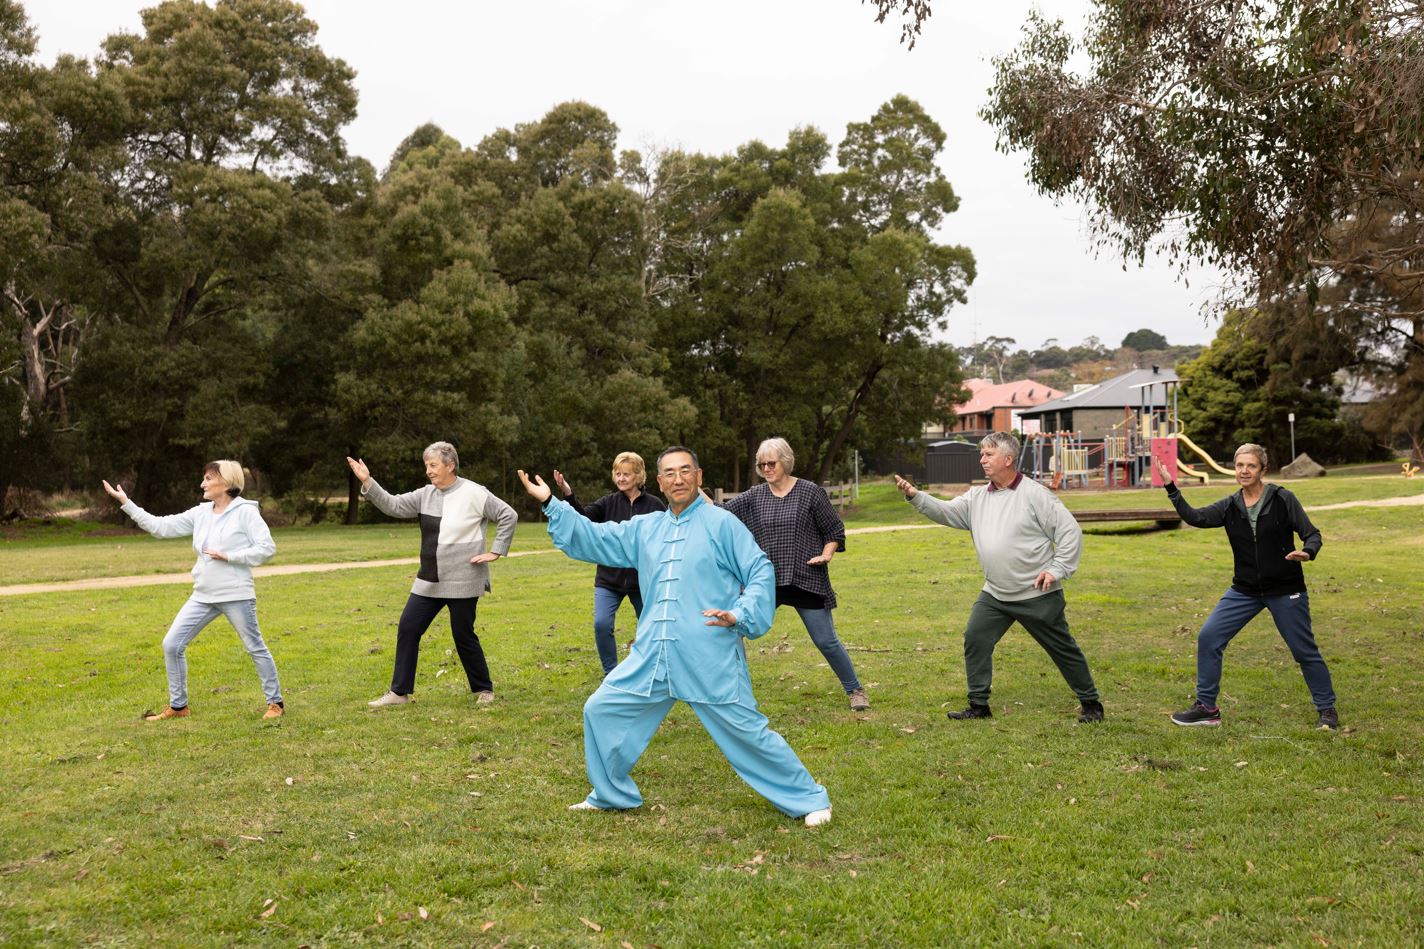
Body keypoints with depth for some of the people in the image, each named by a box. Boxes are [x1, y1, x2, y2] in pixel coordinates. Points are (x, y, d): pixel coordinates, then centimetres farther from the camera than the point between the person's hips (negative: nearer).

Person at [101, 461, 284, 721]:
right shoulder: (201, 513, 9)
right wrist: (125, 502, 6)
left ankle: (275, 702, 18)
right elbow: (160, 526, 9)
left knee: (255, 648, 3)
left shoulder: (245, 512, -8)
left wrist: (228, 556, -17)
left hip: (236, 595, -6)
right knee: (172, 644, 3)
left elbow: (267, 548, -13)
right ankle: (178, 706, 16)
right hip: (203, 596, 6)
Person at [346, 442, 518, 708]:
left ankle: (484, 690, 21)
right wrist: (367, 482, -8)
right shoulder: (426, 495, 6)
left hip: (462, 582, -6)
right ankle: (400, 691, 12)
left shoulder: (474, 494, -10)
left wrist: (496, 551, -10)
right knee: (408, 628, 3)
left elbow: (509, 516, -9)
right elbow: (393, 505, 3)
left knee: (463, 636, 2)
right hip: (429, 581, 6)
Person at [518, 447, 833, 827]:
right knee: (600, 711, 8)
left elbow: (761, 572, -4)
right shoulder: (644, 528, 13)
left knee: (746, 731, -3)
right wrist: (550, 503, 11)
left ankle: (809, 800, 13)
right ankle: (610, 795, 28)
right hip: (652, 656, 6)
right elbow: (593, 539, 17)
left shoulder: (721, 523, -4)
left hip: (712, 659, -6)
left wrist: (740, 616, -17)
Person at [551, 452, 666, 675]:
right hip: (609, 578, 1)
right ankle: (611, 675, 6)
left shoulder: (655, 506, -6)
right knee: (601, 624, -12)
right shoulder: (609, 502, -1)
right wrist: (568, 494, -32)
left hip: (643, 580, -1)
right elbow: (584, 517, -18)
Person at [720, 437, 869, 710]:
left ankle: (855, 690, 21)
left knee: (826, 641, 2)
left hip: (806, 581, -3)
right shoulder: (753, 497, 5)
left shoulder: (810, 492, -4)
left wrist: (827, 554, -14)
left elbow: (835, 530, 2)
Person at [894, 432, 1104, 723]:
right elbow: (945, 512, -2)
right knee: (975, 640, -2)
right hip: (995, 595, 5)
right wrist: (914, 496, -17)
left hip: (1038, 594, -5)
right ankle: (979, 705, 9)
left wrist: (1058, 570, -14)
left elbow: (1070, 531, -10)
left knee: (1063, 649, 5)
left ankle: (1091, 704, 22)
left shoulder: (1035, 494, -11)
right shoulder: (977, 497, 6)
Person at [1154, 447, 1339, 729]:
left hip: (1285, 591, -3)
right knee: (1208, 637, -5)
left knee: (1305, 651, 5)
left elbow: (1311, 534, -7)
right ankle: (1206, 708, 6)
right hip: (1244, 590, 3)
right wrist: (1170, 486, -20)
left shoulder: (1282, 499, -9)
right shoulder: (1230, 506, 0)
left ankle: (1326, 708, 28)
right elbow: (1195, 517, -12)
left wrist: (1307, 552, -30)